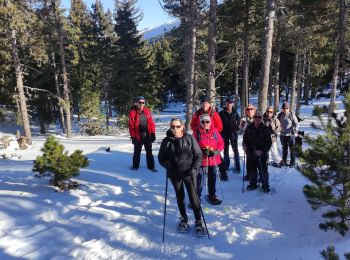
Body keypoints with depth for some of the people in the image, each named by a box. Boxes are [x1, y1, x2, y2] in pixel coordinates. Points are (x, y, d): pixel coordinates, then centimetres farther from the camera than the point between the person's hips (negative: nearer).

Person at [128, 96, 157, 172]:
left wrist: (153, 133, -2)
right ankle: (135, 166, 29)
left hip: (147, 136, 3)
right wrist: (133, 137, -12)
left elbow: (151, 123, 4)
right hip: (138, 136, -3)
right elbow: (131, 126, -9)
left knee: (149, 151, 12)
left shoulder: (147, 111, 3)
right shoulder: (133, 113, -8)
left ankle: (151, 166, 22)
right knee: (137, 152, 13)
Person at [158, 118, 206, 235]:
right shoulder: (166, 141, -4)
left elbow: (199, 155, -4)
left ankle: (198, 221, 14)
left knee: (193, 196, -3)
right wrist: (169, 166, -13)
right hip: (175, 174, 2)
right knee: (180, 197, 16)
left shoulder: (190, 138, -8)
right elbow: (161, 158, 5)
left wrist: (194, 168, -16)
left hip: (189, 173, -2)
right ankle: (184, 218, 36)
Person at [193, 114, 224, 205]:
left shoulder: (215, 131, -2)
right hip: (200, 159, -3)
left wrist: (216, 151, -14)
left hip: (213, 159, 3)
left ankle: (212, 196, 34)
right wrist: (202, 151, -20)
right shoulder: (197, 132, -8)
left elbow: (221, 143, 3)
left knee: (212, 179, 16)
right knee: (199, 179, -1)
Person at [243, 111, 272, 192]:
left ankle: (265, 185, 22)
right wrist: (244, 145, -7)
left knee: (263, 170, 4)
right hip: (250, 153, 3)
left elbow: (269, 143, -9)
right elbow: (245, 138, 13)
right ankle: (253, 184, 31)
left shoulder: (265, 129, -10)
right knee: (251, 169, 12)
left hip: (262, 154, -3)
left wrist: (262, 151, -21)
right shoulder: (249, 128, -1)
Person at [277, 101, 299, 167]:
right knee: (284, 149, 17)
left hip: (291, 135, -4)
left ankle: (292, 162, 18)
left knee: (292, 149, 5)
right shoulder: (280, 115, -2)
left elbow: (296, 124, -8)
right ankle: (284, 161, 29)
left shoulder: (292, 115, -12)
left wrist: (295, 131, -21)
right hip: (283, 135, 4)